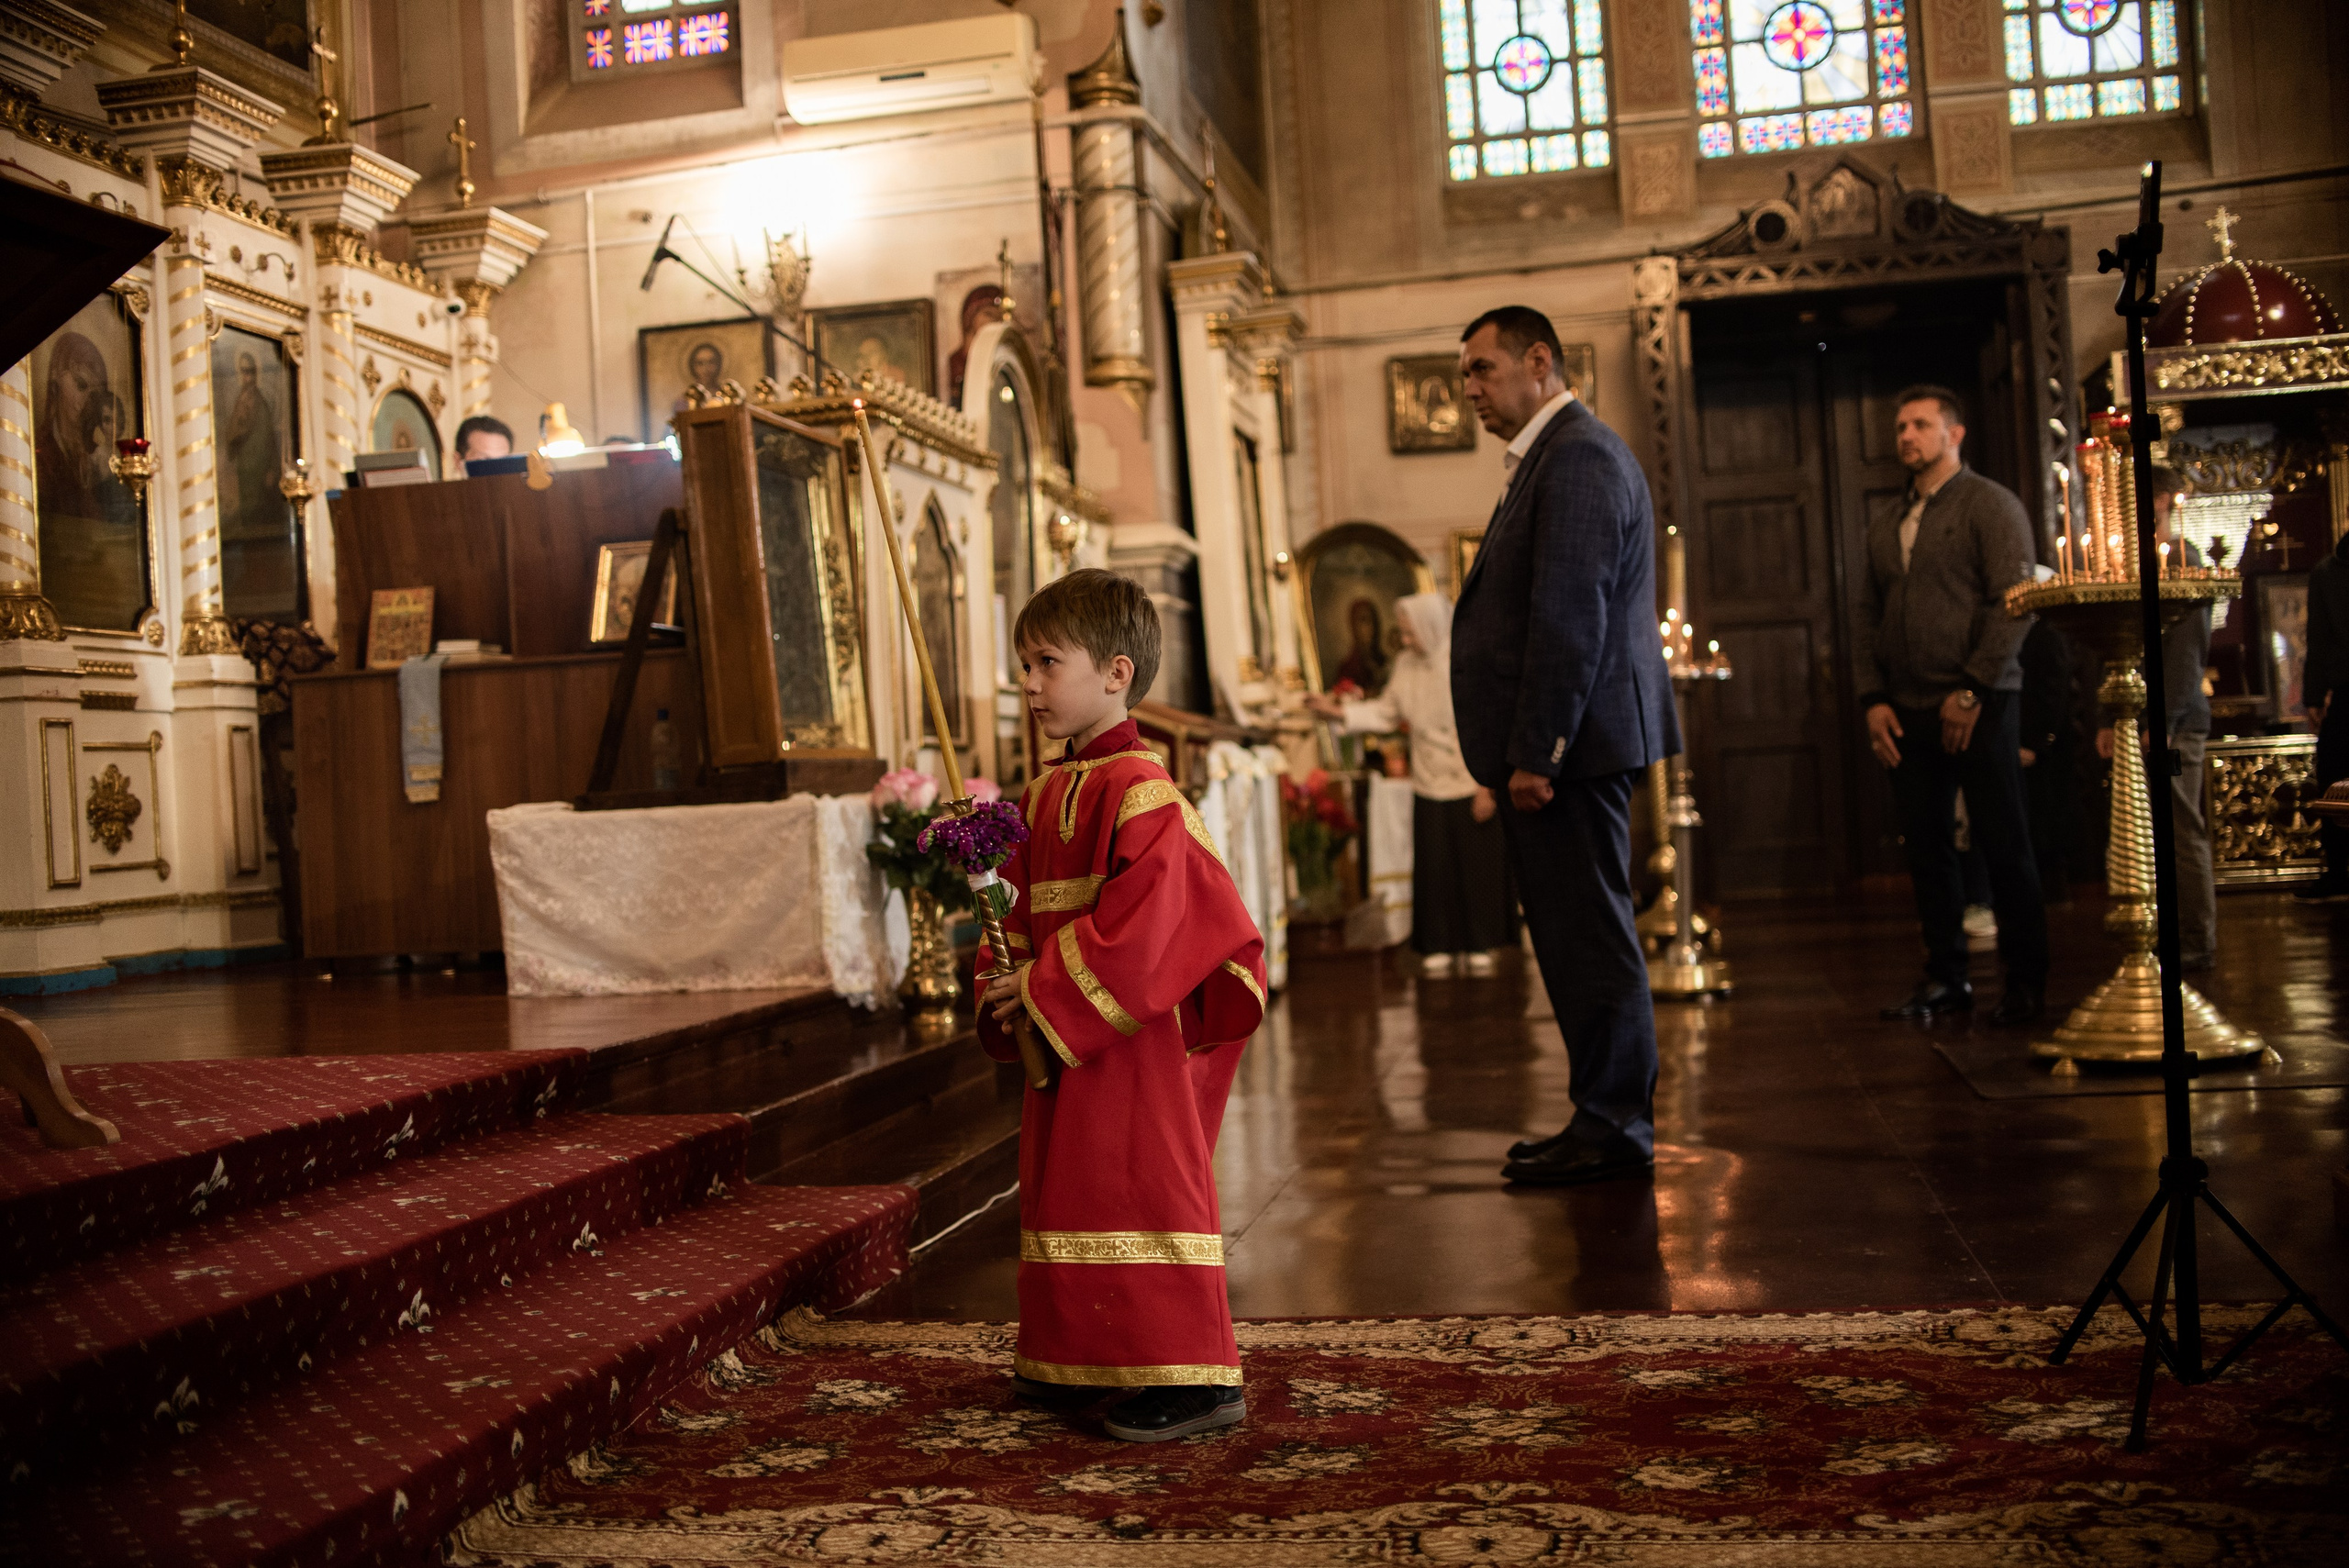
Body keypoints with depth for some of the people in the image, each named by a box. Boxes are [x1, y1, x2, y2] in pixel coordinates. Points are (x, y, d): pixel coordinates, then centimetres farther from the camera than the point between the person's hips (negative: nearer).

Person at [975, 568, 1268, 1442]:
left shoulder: (1139, 791, -18)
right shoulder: (1045, 795, 12)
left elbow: (1142, 920, -25)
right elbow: (1021, 904, 17)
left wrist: (1048, 990, -21)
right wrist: (1009, 991, 0)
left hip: (1128, 1035, -10)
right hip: (1057, 1036, 10)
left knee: (1144, 1188, -6)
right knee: (1063, 1189, 16)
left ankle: (1194, 1376, 2)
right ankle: (1083, 1363, 29)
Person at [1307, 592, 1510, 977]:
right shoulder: (1408, 665, 4)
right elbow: (1385, 712, 13)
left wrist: (1487, 788, -14)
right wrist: (1336, 710, 3)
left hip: (1472, 788, -5)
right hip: (1430, 787, 5)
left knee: (1478, 869, 2)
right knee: (1433, 869, 5)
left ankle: (1479, 946, 13)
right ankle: (1439, 947, 14)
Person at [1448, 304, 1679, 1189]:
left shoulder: (1578, 456, -13)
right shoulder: (1556, 456, 21)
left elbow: (1569, 617, -20)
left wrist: (1536, 752, -21)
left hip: (1572, 743, -11)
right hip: (1564, 746, 11)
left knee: (1586, 933, -4)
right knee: (1580, 933, 14)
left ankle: (1612, 1127, 4)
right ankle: (1610, 1116, 23)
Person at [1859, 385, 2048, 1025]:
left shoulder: (1989, 504, -1)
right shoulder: (1886, 527, 18)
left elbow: (2014, 600, -11)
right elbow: (1868, 614, 18)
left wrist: (1973, 690, -15)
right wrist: (1873, 698, 5)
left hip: (1979, 707, -6)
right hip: (1909, 712, 6)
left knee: (2003, 846, -2)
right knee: (1926, 847, 7)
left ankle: (2026, 983, 6)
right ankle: (1945, 978, 15)